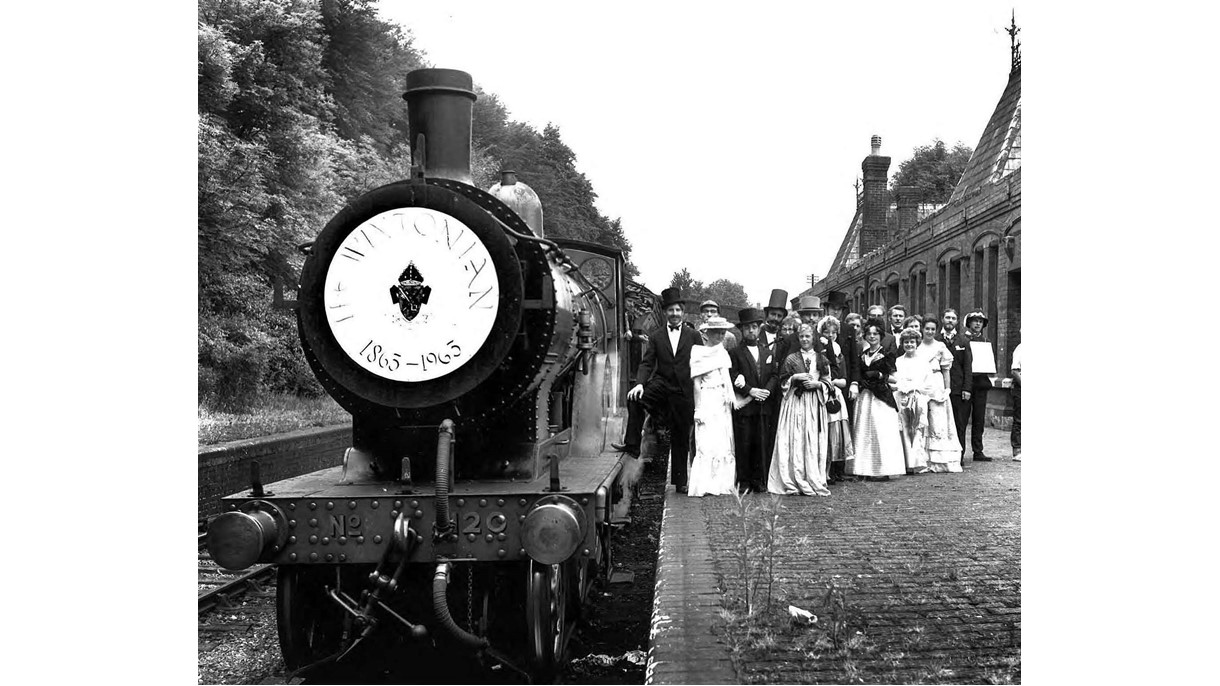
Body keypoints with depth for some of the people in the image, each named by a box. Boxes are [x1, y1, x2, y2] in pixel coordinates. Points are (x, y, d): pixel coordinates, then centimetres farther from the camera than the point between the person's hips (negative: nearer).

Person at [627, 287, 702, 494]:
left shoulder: (693, 336, 5)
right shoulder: (656, 337, 6)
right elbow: (647, 364, 0)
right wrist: (640, 383, -18)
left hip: (683, 392, 0)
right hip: (661, 386, 0)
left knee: (681, 438, 7)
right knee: (636, 398, -31)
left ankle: (680, 482, 18)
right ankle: (632, 444, -22)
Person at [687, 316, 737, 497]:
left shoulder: (723, 352, 15)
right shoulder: (699, 353, -3)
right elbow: (696, 383, -6)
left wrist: (730, 398, 6)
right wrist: (698, 409, -11)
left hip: (723, 402, 7)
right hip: (707, 402, -7)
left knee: (725, 445, 5)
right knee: (707, 444, -11)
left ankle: (722, 483, 11)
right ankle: (704, 485, -7)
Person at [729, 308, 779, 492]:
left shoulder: (768, 352, 17)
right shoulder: (735, 353, 3)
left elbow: (775, 375, 10)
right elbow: (733, 378, -6)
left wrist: (767, 390, -8)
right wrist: (750, 391, -15)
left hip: (765, 407, 3)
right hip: (744, 406, -3)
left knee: (763, 444, 2)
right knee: (743, 444, -2)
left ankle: (759, 480, 11)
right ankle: (743, 480, 7)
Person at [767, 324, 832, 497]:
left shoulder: (821, 359, 11)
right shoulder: (791, 359, 8)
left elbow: (827, 382, 9)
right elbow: (783, 382, 6)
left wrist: (816, 383, -9)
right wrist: (795, 378, -11)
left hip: (814, 404, 1)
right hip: (795, 403, -1)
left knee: (814, 442, -1)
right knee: (796, 440, -5)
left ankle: (814, 480, 4)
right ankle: (796, 481, -1)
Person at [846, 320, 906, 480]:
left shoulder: (886, 354, -1)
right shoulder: (862, 355, 14)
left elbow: (894, 377, -3)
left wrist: (879, 375, -15)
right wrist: (856, 385, 0)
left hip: (882, 397, -5)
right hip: (864, 397, 5)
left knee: (881, 432, -7)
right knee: (864, 432, 3)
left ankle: (884, 470, -3)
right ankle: (867, 469, 8)